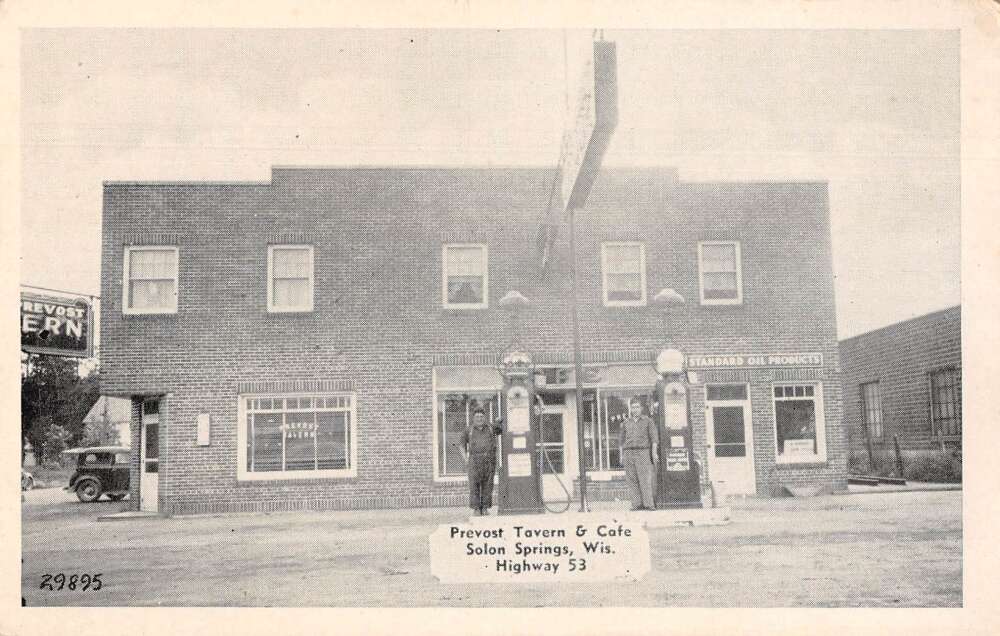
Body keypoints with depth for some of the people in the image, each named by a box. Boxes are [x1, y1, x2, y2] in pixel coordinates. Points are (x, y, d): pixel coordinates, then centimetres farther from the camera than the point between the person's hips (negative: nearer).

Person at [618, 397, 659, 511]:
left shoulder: (648, 421, 7)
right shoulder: (625, 423, 15)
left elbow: (654, 437, 1)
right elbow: (621, 440, 16)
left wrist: (654, 452, -9)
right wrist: (622, 456, 8)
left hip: (642, 453, -3)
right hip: (628, 453, 3)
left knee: (645, 479, -10)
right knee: (632, 480, -3)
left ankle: (649, 504, -10)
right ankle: (637, 504, -2)